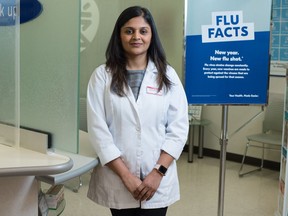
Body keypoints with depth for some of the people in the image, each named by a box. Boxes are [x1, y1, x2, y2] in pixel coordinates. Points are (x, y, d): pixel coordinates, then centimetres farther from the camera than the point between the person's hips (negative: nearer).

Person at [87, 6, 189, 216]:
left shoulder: (167, 75, 2)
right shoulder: (102, 75, -2)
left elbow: (179, 127, -1)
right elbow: (98, 129, -6)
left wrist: (158, 172, -9)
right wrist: (125, 175, -10)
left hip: (157, 181, 1)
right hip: (117, 179, 0)